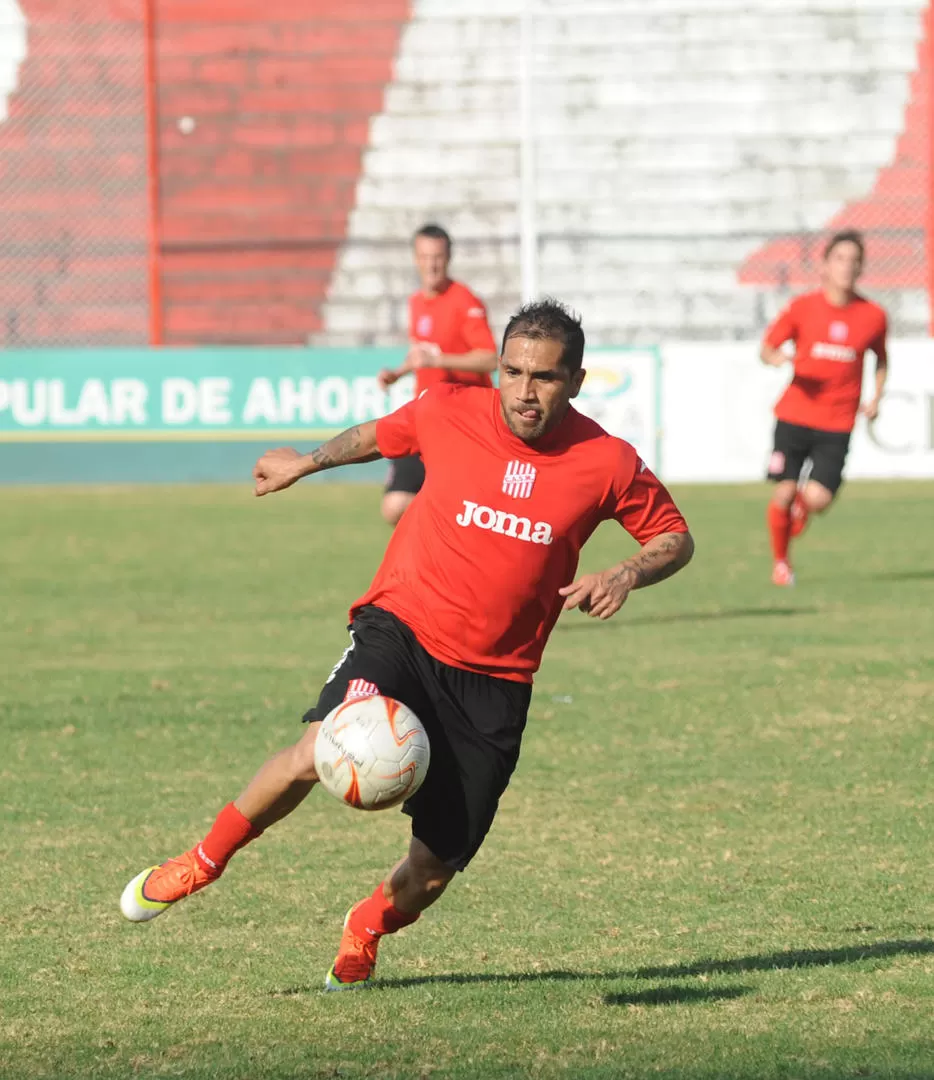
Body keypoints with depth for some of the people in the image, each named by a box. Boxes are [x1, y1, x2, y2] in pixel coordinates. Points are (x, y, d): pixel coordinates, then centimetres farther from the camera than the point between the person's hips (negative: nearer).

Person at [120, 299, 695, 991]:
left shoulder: (607, 463, -5)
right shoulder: (450, 414, -4)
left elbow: (675, 538, 8)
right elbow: (381, 435, 19)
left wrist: (625, 575, -12)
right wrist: (307, 461, 32)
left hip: (494, 681, 1)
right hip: (402, 629, -1)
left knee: (434, 870, 0)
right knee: (319, 755, -30)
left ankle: (366, 930, 37)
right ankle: (206, 860, -4)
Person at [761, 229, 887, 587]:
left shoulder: (873, 316, 0)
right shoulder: (802, 307, -3)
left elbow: (881, 360, 18)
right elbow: (767, 347, 5)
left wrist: (875, 399, 4)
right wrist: (780, 358, -18)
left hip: (837, 423, 0)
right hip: (795, 415, 0)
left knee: (818, 500, -13)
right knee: (783, 494, -4)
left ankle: (802, 504, 26)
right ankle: (780, 563, 21)